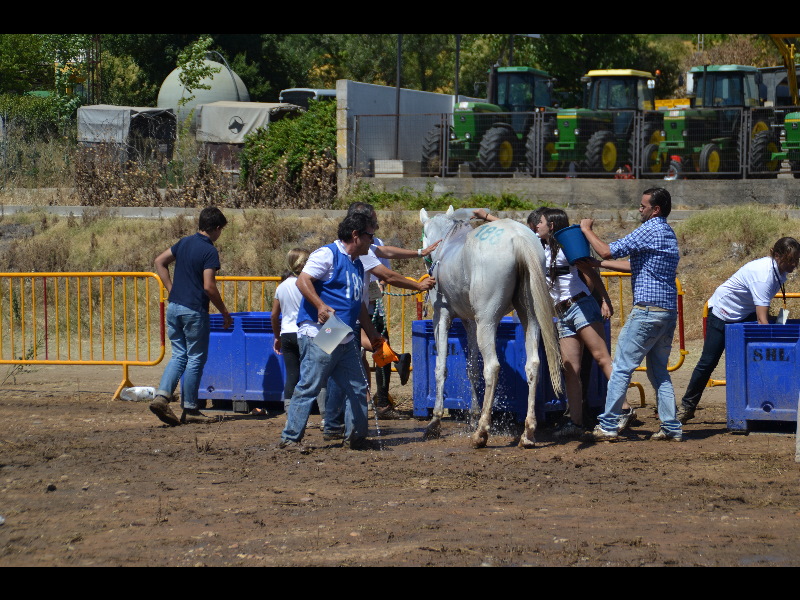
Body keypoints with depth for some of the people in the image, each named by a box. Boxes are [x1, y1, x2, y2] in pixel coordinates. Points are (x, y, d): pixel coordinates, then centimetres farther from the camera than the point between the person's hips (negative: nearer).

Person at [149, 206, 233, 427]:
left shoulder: (184, 243, 9)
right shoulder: (209, 251, -13)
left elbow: (160, 262, 17)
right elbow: (209, 287, -18)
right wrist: (225, 312, -7)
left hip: (174, 307, 7)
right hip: (194, 310, -7)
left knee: (179, 356, 13)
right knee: (196, 359, 4)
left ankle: (161, 396, -4)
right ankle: (190, 409, 8)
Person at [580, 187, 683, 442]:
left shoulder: (650, 230, -11)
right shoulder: (668, 233, 19)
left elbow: (609, 251, -13)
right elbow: (635, 266, 25)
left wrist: (587, 230, 2)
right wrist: (599, 264, 24)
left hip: (647, 311, -9)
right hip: (669, 311, 9)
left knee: (621, 367, -4)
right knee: (659, 371, 13)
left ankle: (608, 426, -3)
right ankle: (671, 428, 7)